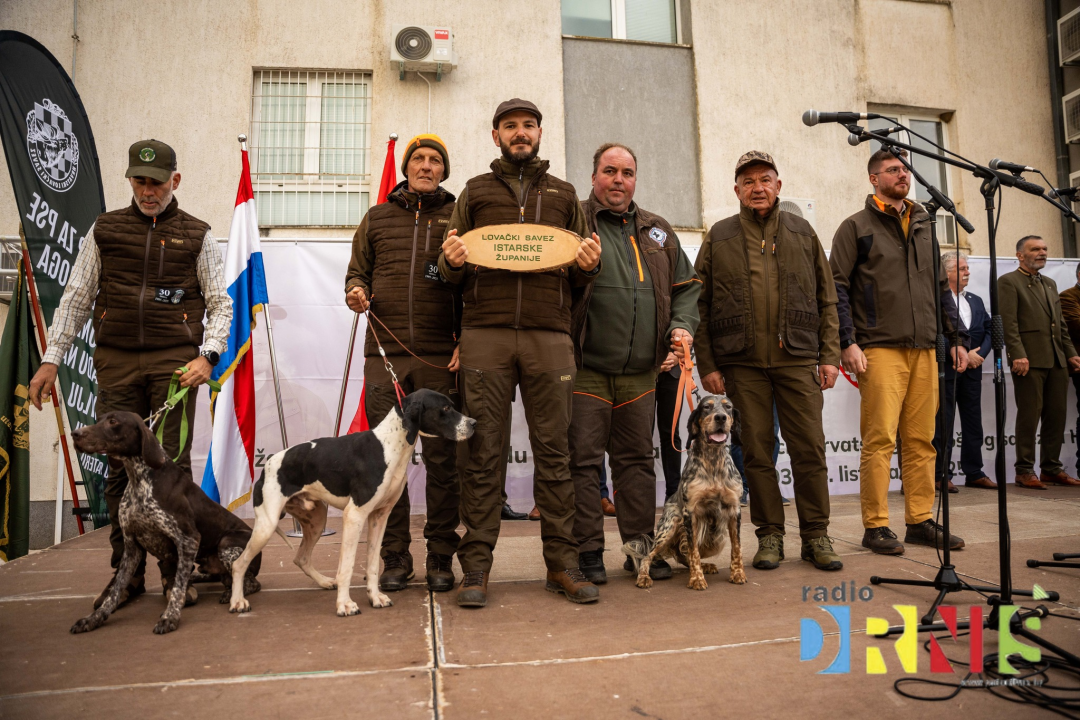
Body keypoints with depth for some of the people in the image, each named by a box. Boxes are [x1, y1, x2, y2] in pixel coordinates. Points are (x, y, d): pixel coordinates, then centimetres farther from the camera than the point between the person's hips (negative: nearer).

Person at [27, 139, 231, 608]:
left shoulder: (196, 235, 9)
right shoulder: (105, 230, 14)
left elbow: (220, 304, 7)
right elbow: (76, 297, 14)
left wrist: (207, 356, -8)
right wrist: (52, 358, 7)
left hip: (174, 362, -2)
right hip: (116, 361, 2)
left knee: (172, 467, -3)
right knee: (120, 468, 3)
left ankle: (177, 573, 7)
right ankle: (127, 573, 15)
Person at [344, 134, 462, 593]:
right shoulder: (377, 218, 17)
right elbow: (357, 271, 22)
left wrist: (467, 341, -6)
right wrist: (355, 292, -1)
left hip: (441, 357, -2)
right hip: (385, 354, 2)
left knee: (442, 458, 0)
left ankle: (441, 556, 12)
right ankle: (395, 557, 15)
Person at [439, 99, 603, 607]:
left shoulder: (564, 195, 21)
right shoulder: (474, 192, 19)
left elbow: (580, 279, 19)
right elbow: (451, 275, 16)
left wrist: (588, 266, -3)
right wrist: (452, 263, -7)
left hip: (549, 335, 1)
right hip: (485, 333, 0)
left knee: (553, 450, 1)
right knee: (482, 452, -2)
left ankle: (561, 562, 8)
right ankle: (476, 566, 5)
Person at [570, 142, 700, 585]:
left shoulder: (658, 232, 18)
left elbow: (686, 285, 21)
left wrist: (683, 325, 6)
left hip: (640, 371, 5)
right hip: (586, 369, -4)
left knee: (638, 459, 12)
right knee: (583, 459, 0)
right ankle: (588, 551, 12)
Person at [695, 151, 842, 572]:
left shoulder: (802, 233, 14)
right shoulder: (719, 238, 9)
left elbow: (826, 299, 13)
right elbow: (700, 306, 5)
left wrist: (829, 355, 4)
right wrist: (707, 364, -2)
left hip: (798, 359, 1)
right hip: (742, 364, -1)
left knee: (809, 448, 1)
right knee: (757, 450, 4)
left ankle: (816, 535, 13)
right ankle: (770, 535, 15)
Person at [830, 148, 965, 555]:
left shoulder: (922, 227, 21)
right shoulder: (857, 227, 4)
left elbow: (938, 288, 23)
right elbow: (837, 287, -4)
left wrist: (955, 337, 16)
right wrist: (848, 342, -13)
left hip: (924, 349, 6)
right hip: (881, 349, -5)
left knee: (922, 440, 6)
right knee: (880, 439, -7)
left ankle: (920, 521, 15)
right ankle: (876, 526, 0)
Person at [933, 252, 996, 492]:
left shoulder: (975, 301, 17)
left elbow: (989, 329, 12)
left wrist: (980, 353, -5)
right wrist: (963, 354, -15)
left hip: (973, 368, 7)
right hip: (946, 369, -6)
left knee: (973, 422, 10)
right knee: (944, 422, -2)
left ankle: (974, 472, 18)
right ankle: (941, 474, 4)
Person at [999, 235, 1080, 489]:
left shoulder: (1050, 284, 23)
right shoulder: (1008, 282, -1)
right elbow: (1008, 323, -10)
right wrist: (1018, 355, -19)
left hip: (1057, 360, 7)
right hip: (1029, 360, -7)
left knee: (1056, 416, 7)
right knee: (1029, 416, -5)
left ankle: (1051, 468, 15)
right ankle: (1025, 471, 0)